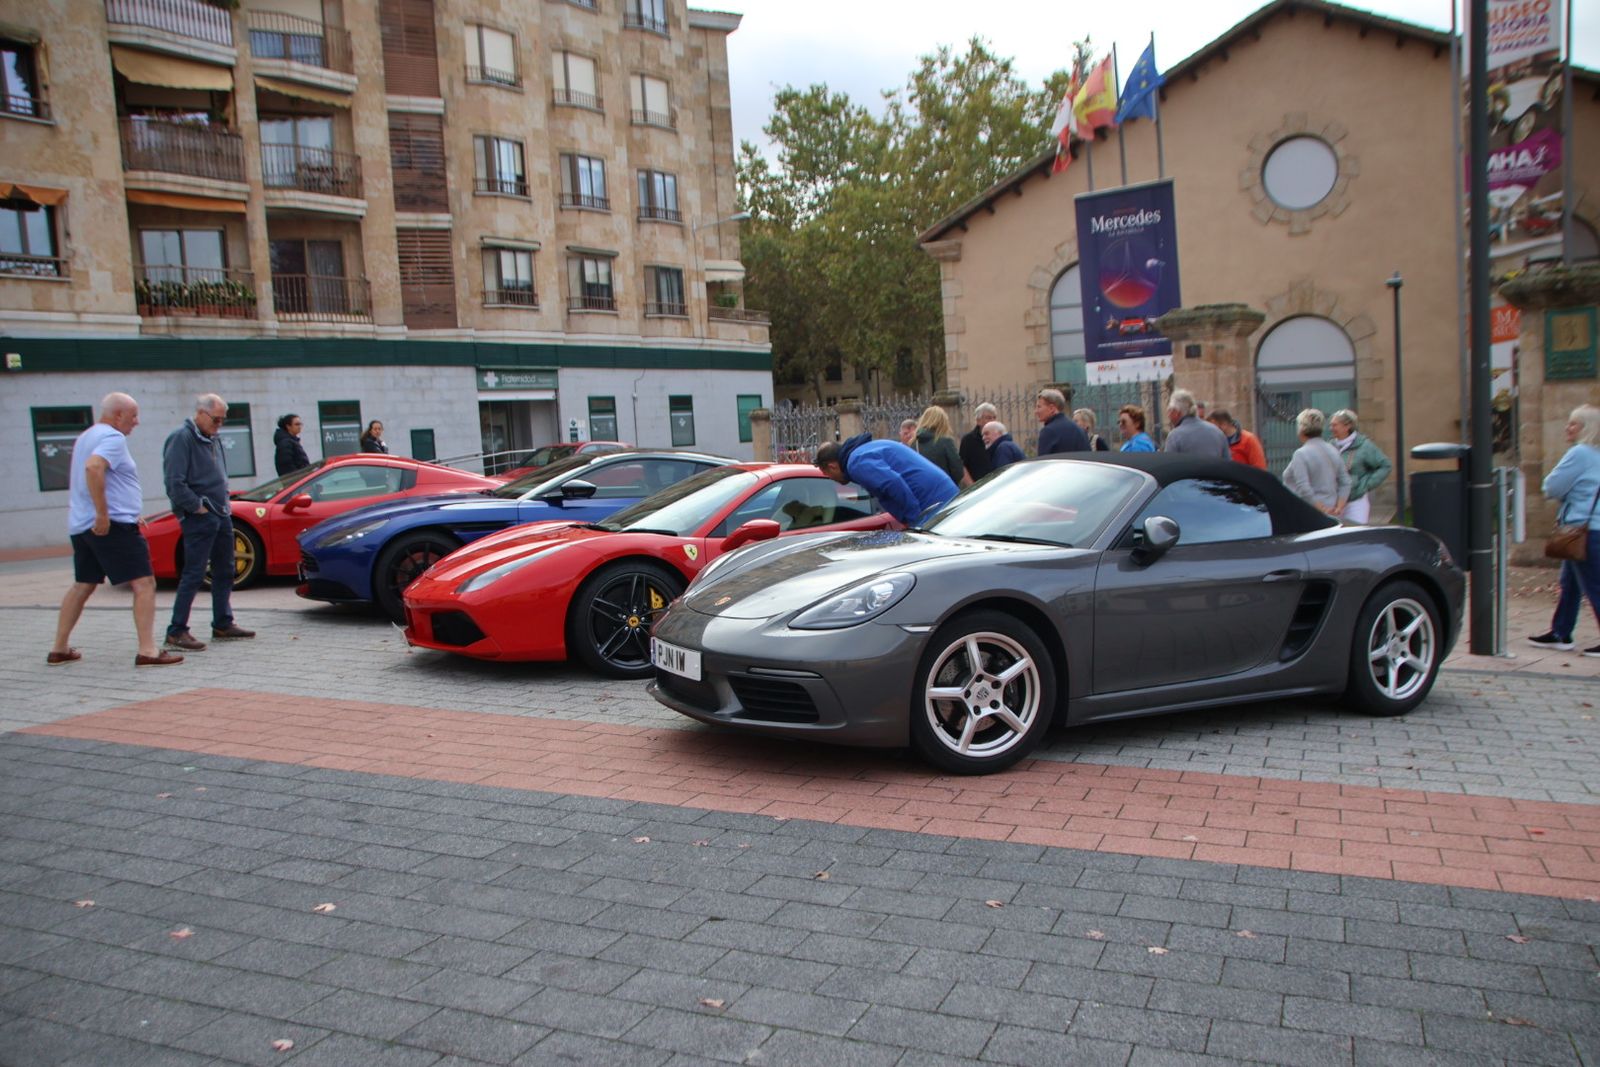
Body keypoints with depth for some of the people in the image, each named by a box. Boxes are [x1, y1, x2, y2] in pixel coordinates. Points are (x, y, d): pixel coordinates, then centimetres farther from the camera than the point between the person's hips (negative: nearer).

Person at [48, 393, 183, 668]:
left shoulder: (85, 437, 21)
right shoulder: (113, 438, -11)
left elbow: (79, 477, 31)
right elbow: (93, 467, -29)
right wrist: (102, 513, -27)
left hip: (80, 526, 10)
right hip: (113, 526, -10)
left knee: (82, 586, 19)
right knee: (144, 584, -10)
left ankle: (59, 649, 24)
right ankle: (147, 651, -16)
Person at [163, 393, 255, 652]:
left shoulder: (213, 439, 16)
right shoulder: (182, 438, -12)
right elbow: (175, 483, -19)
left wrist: (225, 503, 12)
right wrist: (197, 507, -16)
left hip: (221, 515, 9)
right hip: (199, 518, -9)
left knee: (224, 572, 13)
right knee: (193, 575, -8)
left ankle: (223, 623, 22)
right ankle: (176, 632, -4)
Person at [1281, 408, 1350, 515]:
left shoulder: (1301, 454, -14)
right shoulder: (1333, 451, 10)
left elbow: (1303, 489, -21)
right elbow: (1345, 483, 8)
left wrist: (1322, 509, -15)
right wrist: (1338, 508, 1)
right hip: (1329, 516, 7)